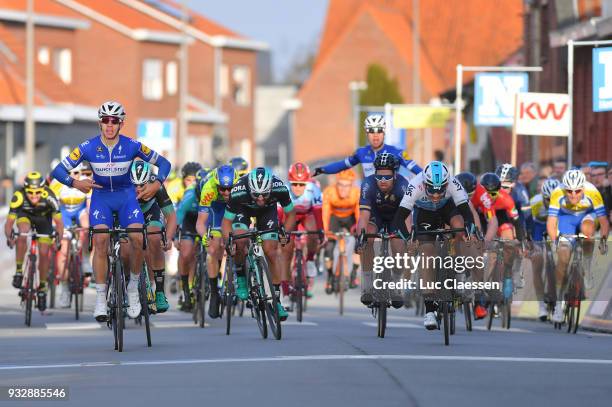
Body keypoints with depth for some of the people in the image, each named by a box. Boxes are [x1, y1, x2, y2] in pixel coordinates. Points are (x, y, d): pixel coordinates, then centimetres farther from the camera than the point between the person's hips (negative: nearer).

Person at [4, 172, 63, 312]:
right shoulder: (19, 197, -37)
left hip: (44, 218, 0)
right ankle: (19, 272, -18)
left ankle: (42, 287, 16)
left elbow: (58, 221, -33)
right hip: (25, 215, 0)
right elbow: (9, 221, -33)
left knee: (44, 253, -5)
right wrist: (9, 237, -42)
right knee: (23, 232, -32)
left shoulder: (49, 197, -38)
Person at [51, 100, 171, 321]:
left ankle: (133, 287, 1)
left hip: (127, 196, 0)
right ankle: (100, 299, -18)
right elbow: (58, 171, -13)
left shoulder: (132, 146, -14)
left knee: (137, 238, -23)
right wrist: (75, 183, -32)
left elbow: (163, 163, -2)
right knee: (101, 240, -23)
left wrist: (157, 184, -20)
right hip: (101, 197, 0)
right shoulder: (88, 147, -15)